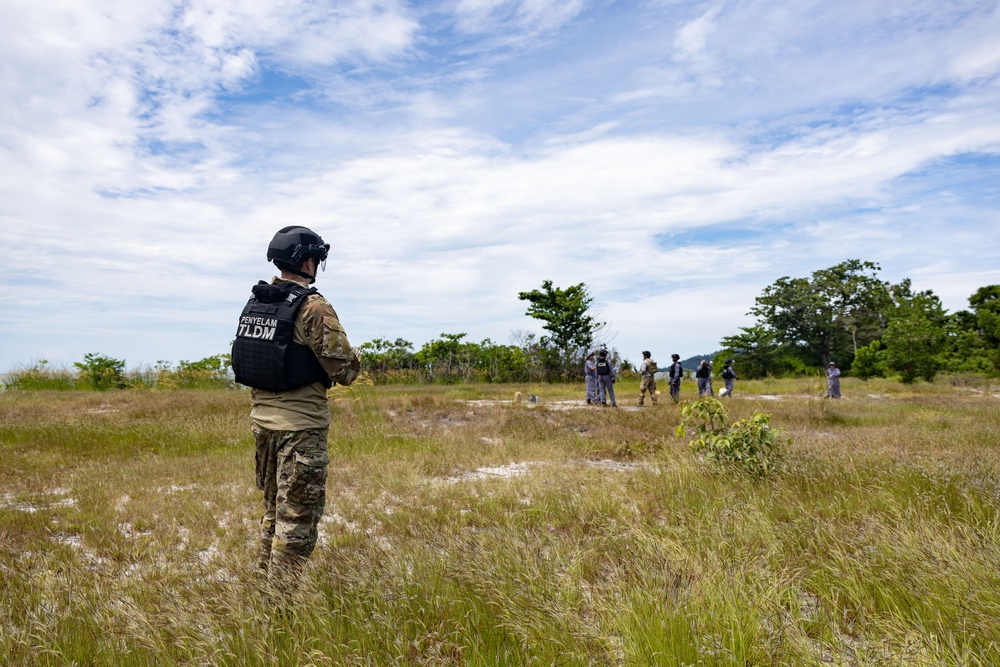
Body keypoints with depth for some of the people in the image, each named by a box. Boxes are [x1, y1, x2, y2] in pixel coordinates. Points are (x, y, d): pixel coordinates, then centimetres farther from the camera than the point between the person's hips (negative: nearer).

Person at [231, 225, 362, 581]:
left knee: (274, 506, 21)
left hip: (261, 418, 8)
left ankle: (266, 577, 32)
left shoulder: (254, 303, 8)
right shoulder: (313, 306, -16)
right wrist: (354, 356, 5)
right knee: (298, 514, 1)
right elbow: (344, 369, -16)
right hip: (300, 423, -8)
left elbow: (247, 360, 17)